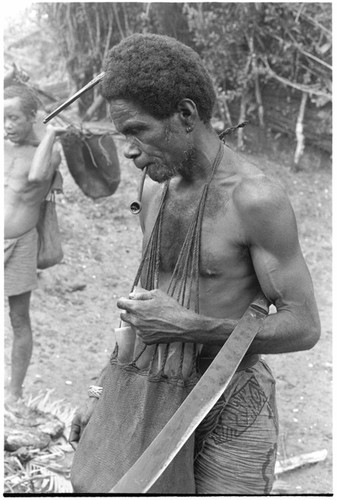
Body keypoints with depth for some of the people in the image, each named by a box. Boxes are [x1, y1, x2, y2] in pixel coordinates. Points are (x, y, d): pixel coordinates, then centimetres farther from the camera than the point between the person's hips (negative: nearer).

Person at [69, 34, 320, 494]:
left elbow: (304, 327, -17)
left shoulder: (257, 197, -19)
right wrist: (107, 397, 9)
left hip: (234, 409, -6)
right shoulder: (155, 190, 3)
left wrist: (186, 325, -24)